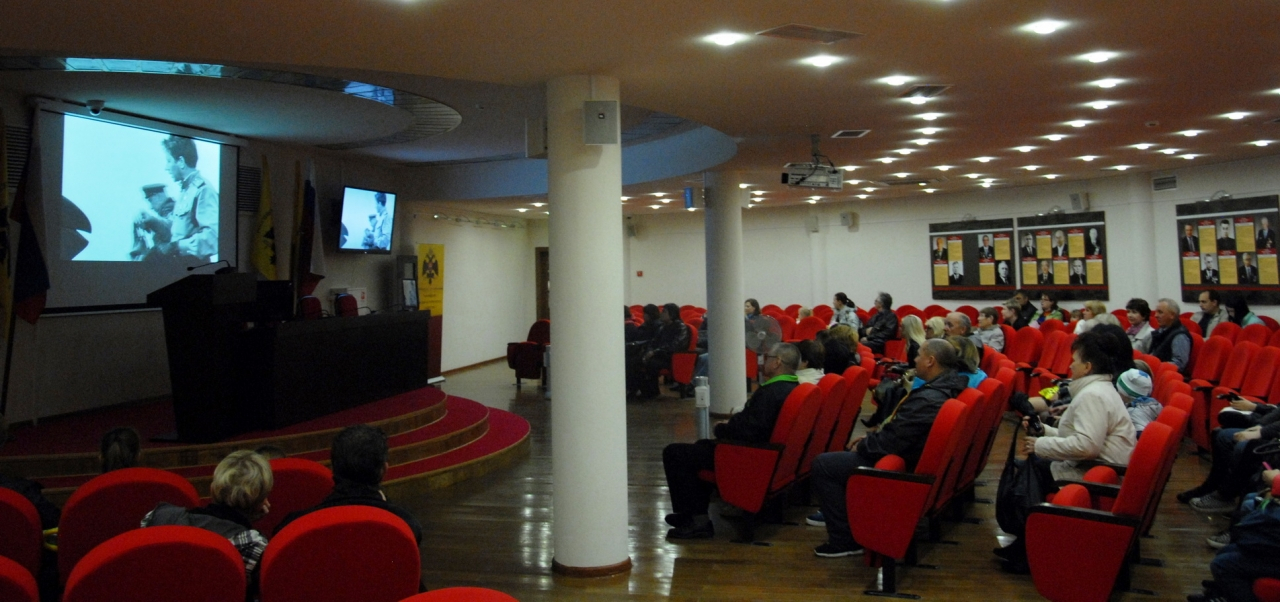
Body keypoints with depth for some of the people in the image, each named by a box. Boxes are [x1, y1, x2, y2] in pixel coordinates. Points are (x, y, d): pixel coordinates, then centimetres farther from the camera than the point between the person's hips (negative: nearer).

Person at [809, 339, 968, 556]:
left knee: (822, 464, -7)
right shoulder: (947, 386, 1)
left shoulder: (926, 400, -31)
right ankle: (839, 512, 37)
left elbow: (890, 442, -27)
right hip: (911, 454, 11)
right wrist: (870, 438, 7)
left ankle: (844, 539, 0)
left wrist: (862, 446, -7)